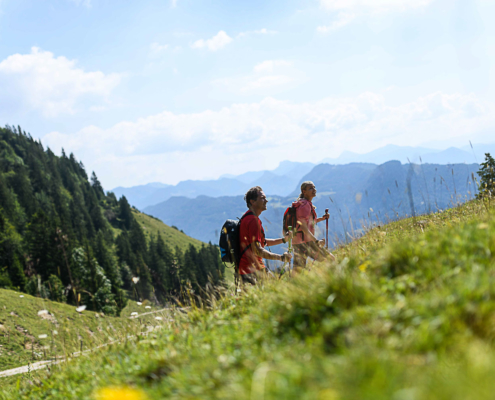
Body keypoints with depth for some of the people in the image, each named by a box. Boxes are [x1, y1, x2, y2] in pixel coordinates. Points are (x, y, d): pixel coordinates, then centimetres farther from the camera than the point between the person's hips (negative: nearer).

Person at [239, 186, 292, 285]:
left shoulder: (248, 217, 16)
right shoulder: (252, 220, -19)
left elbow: (262, 242, 24)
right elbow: (257, 250, -25)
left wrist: (283, 240, 17)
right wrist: (281, 258, -20)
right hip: (251, 271, -11)